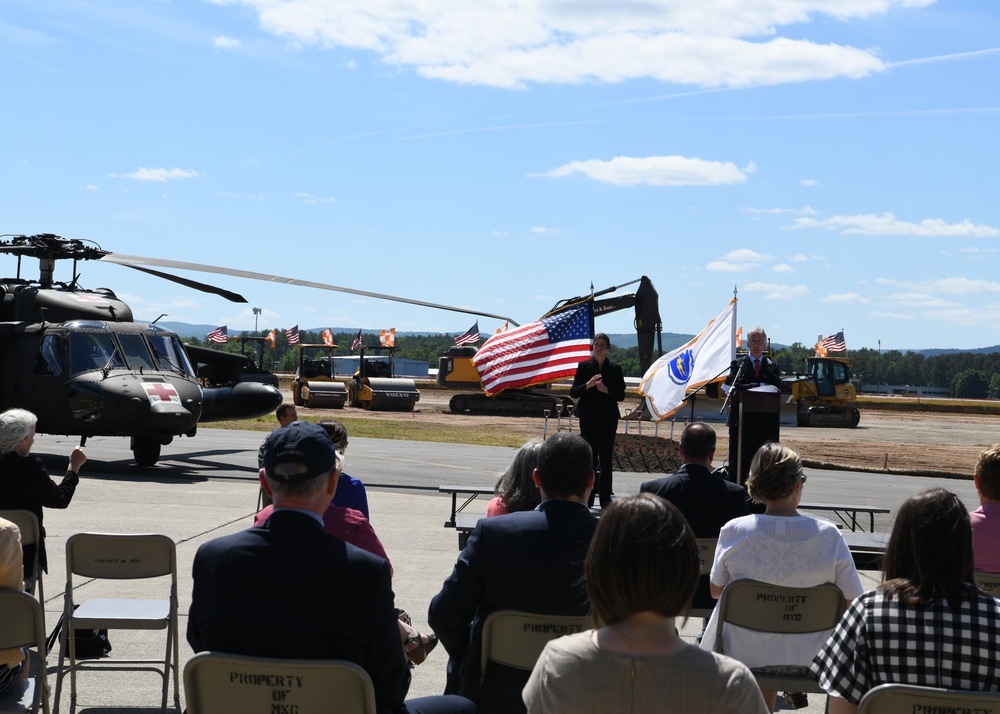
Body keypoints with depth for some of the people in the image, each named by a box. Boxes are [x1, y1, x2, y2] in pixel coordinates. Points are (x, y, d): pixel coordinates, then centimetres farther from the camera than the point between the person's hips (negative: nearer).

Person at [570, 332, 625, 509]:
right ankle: (587, 498, 3)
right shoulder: (584, 366, 4)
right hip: (588, 418, 0)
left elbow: (621, 395, 3)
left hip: (608, 418, 1)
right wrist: (588, 385, -16)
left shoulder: (615, 369, 5)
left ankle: (605, 498, 8)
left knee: (606, 457, 3)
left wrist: (606, 390, -15)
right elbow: (573, 393, 1)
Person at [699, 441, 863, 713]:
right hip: (808, 660, 0)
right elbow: (853, 602, -9)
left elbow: (716, 590, 0)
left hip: (743, 655, 0)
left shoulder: (734, 531, -15)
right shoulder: (829, 535, -16)